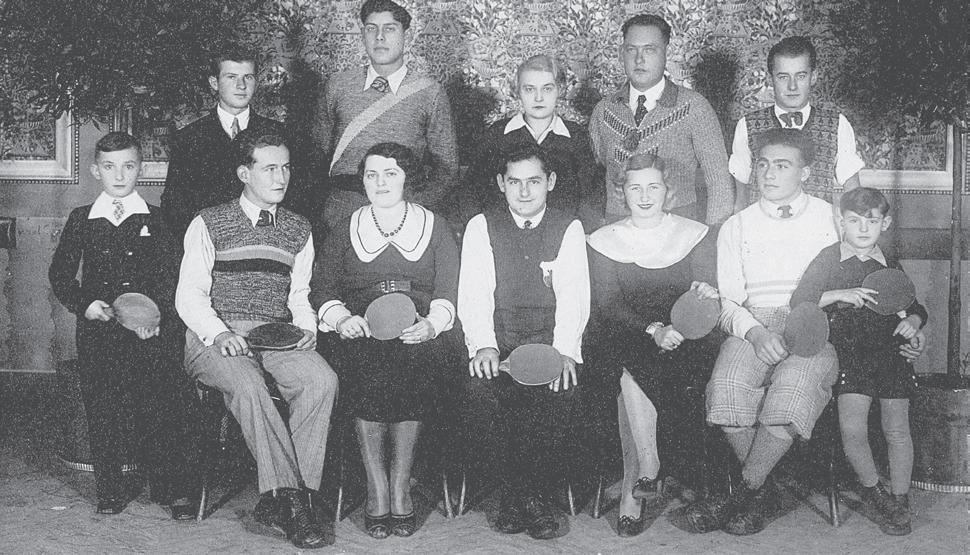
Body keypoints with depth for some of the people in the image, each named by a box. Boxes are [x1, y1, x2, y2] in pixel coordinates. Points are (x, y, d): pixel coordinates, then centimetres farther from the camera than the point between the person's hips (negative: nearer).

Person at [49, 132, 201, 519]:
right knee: (102, 407, -1)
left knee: (160, 405, -10)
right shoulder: (81, 220, 11)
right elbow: (60, 274, 12)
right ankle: (111, 490, 13)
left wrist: (156, 316, -12)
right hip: (98, 328, 2)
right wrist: (84, 304, -6)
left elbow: (169, 276, 3)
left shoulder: (155, 220, 8)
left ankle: (174, 489, -2)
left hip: (151, 331, -1)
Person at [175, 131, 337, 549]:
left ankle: (279, 499, -26)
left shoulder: (298, 230, 21)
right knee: (246, 385, -37)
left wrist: (306, 327, -1)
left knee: (322, 380, -29)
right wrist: (218, 333, -16)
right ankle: (292, 498, -32)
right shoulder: (210, 224, 9)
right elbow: (189, 294, 3)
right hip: (215, 336, -3)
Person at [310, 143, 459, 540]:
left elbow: (448, 289, 7)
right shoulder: (346, 231, 21)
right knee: (370, 373, -34)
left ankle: (400, 489, -23)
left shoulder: (434, 227, 18)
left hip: (419, 334, 0)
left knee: (412, 369, -35)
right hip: (362, 334, 1)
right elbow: (322, 287, 11)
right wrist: (341, 318, -10)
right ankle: (376, 493, -25)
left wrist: (431, 324, -13)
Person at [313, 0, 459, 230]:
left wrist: (415, 208, -6)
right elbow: (321, 141, 23)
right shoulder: (338, 85, 9)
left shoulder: (430, 92, 4)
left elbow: (447, 166, 7)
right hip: (344, 211, 1)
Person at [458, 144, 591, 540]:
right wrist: (483, 346, -21)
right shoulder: (481, 228, 10)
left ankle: (532, 490, -10)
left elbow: (573, 296, -3)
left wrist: (565, 351, -20)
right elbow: (474, 295, -2)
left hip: (550, 346, 0)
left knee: (568, 390, -31)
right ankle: (523, 493, -10)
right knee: (479, 389, -30)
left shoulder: (569, 229, 10)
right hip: (496, 346, 0)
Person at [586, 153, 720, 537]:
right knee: (633, 361, -35)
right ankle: (649, 472, -27)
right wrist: (653, 329, -21)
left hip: (682, 338, 0)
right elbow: (608, 306, -4)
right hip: (621, 338, 0)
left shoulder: (695, 235, 11)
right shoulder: (604, 241, 9)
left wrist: (705, 297, -24)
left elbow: (708, 297, 2)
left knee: (633, 375, -31)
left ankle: (633, 490, -21)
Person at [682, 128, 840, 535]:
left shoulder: (833, 220, 14)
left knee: (793, 383, -35)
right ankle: (763, 491, -14)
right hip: (753, 326, 2)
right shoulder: (736, 227, 18)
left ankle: (746, 488, -21)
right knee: (728, 382, -32)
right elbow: (728, 301, 10)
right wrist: (754, 331, -12)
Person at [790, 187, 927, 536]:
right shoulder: (829, 260, 2)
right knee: (852, 429, -14)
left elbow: (914, 308, 21)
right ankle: (872, 491, 11)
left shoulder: (891, 266, 11)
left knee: (897, 430, 1)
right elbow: (798, 302, -6)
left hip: (892, 352, 2)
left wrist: (913, 321, -1)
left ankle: (900, 500, 19)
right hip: (850, 353, -2)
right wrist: (839, 294, -17)